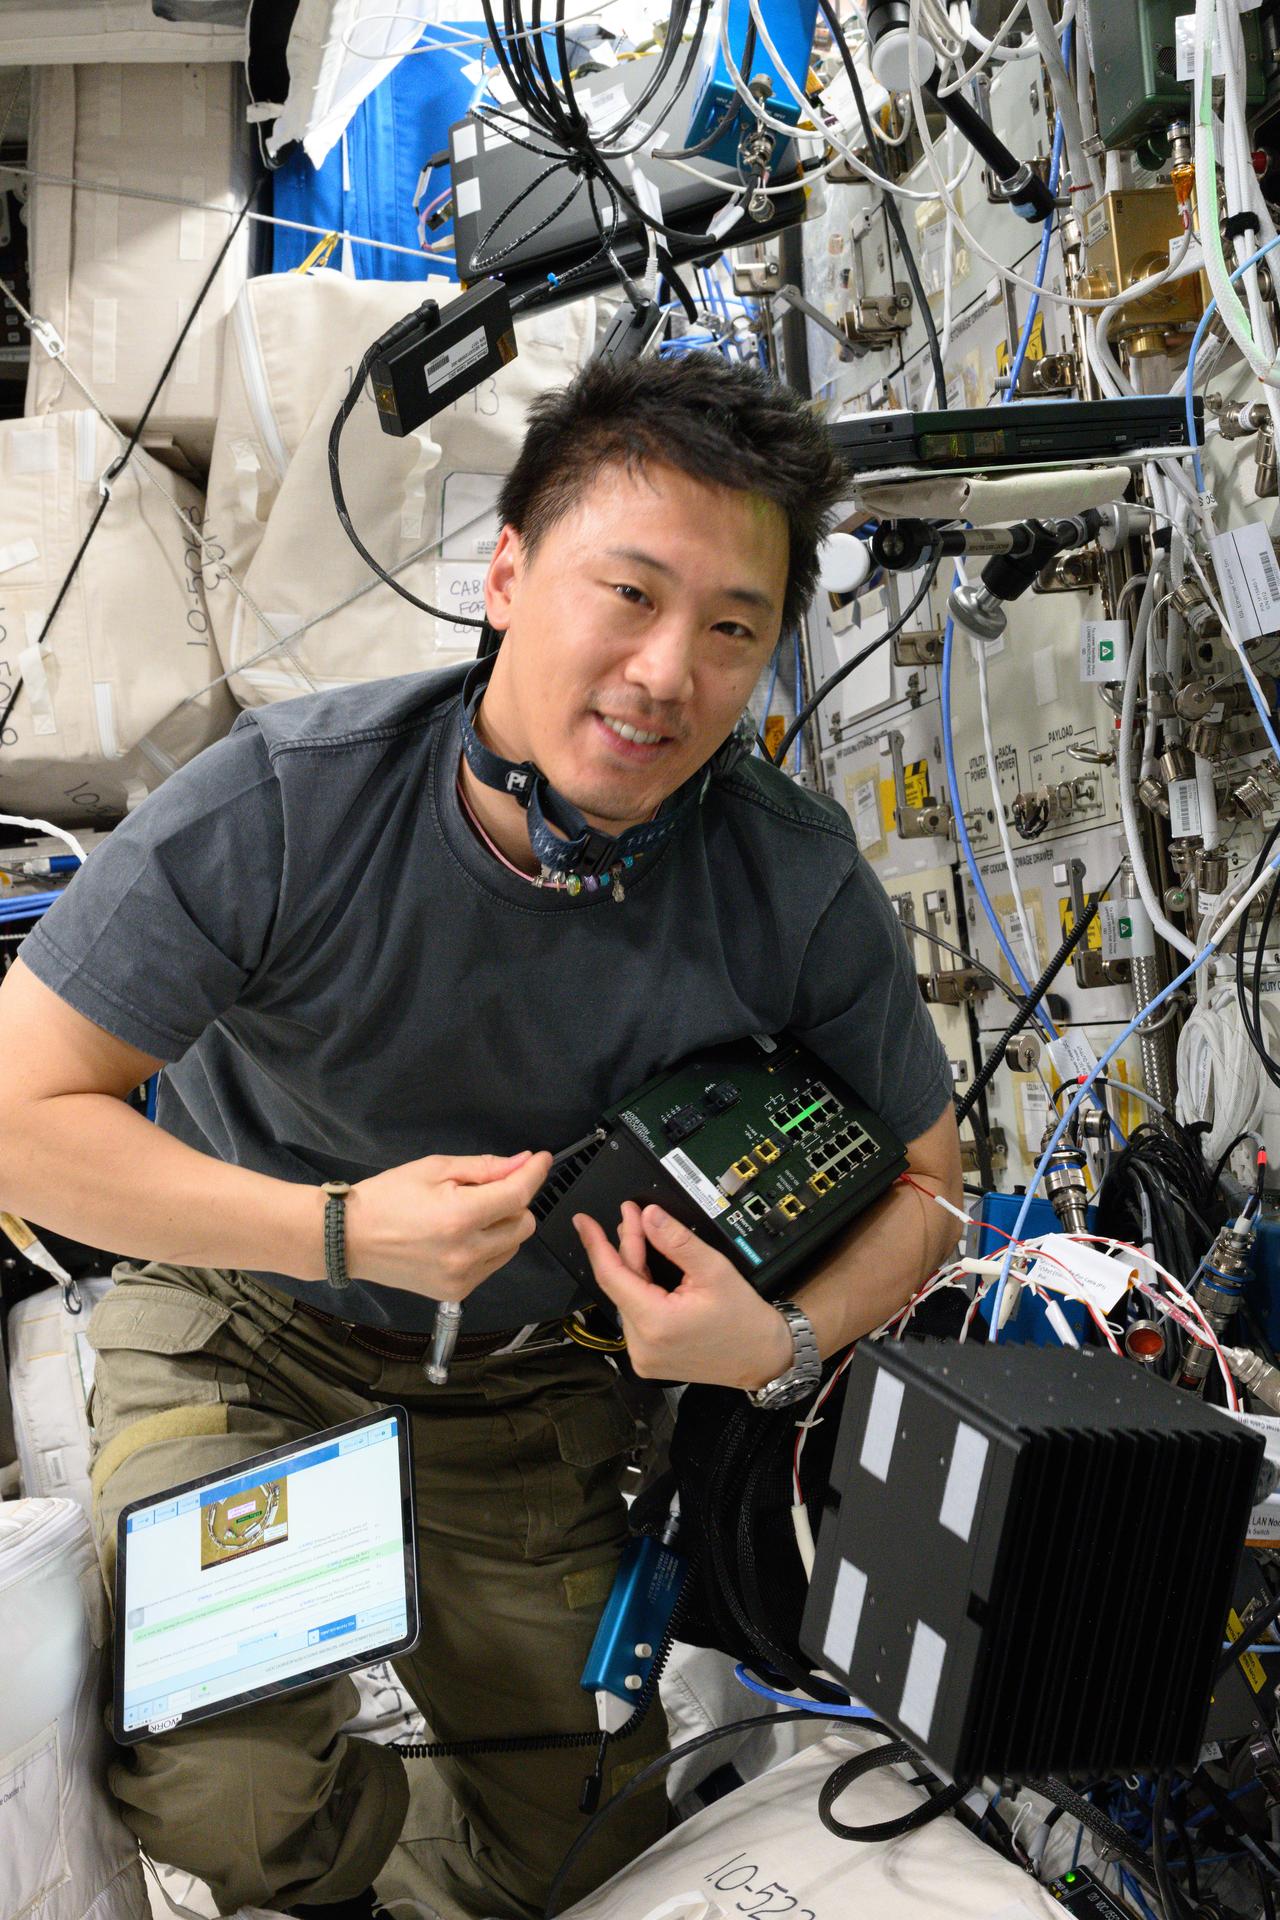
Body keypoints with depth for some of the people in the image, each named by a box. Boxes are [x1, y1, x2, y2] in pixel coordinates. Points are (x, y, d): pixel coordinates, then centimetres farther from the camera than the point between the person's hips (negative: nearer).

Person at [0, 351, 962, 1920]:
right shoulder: (280, 806, -29)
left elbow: (927, 1177, -6)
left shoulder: (799, 892, -21)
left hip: (532, 1377, 3)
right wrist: (346, 1228, -30)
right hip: (250, 1323, -2)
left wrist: (785, 1340, -25)